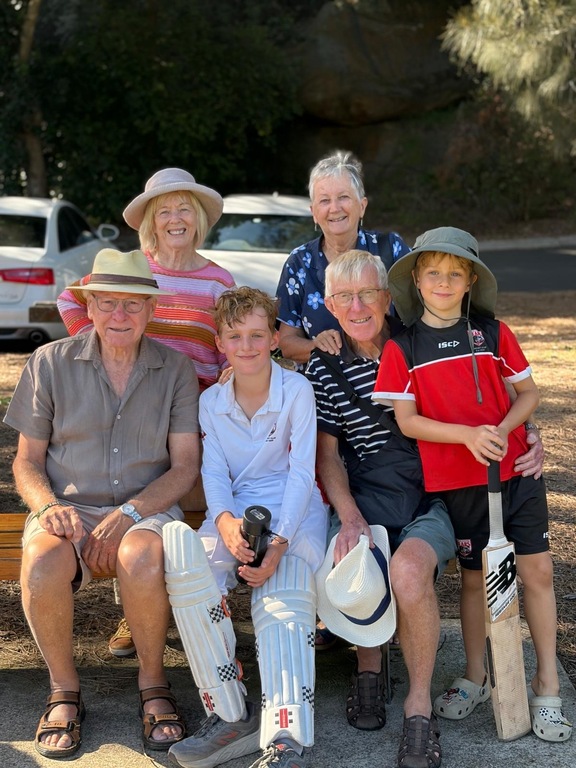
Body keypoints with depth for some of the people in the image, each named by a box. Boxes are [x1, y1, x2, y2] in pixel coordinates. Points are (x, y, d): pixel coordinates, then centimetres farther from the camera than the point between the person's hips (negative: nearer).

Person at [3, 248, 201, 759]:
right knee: (42, 569, -34)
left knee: (142, 562, -36)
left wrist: (128, 514, -15)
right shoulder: (50, 363, 6)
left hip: (147, 509, 0)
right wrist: (49, 506, -13)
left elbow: (186, 466, 1)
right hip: (67, 510, 1)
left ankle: (152, 681, -9)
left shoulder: (176, 371, 6)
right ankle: (65, 689, -7)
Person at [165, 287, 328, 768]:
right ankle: (230, 715, -20)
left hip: (294, 513, -3)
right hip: (234, 511, 3)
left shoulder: (297, 390, -1)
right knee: (186, 573, -27)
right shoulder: (211, 401, 11)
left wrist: (278, 544, -20)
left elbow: (301, 472, -7)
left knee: (283, 597, -31)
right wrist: (226, 522, -20)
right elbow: (214, 472, 4)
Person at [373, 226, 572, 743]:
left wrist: (503, 429, -14)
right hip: (456, 480, -1)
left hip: (515, 468, 1)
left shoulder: (493, 332, 1)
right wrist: (469, 435, -20)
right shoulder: (403, 348, -3)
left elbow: (528, 392, 6)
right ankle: (475, 679, 29)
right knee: (475, 576, 10)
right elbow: (406, 420, -7)